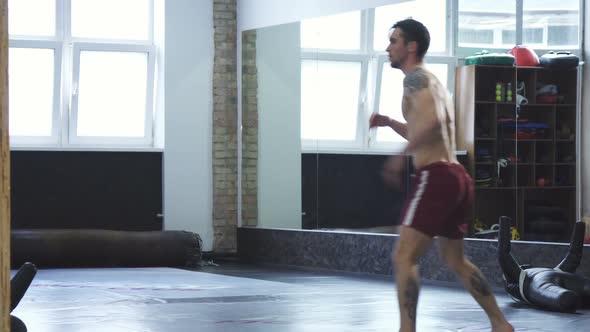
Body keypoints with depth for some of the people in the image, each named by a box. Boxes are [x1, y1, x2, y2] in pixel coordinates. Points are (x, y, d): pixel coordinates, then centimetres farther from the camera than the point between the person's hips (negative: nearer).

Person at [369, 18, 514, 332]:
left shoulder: (416, 77, -8)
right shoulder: (432, 82, 23)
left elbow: (432, 120, -26)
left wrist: (400, 156, -21)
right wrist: (389, 122, 23)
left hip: (435, 177, -10)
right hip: (456, 176, 10)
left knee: (404, 257, -13)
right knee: (455, 260, 22)